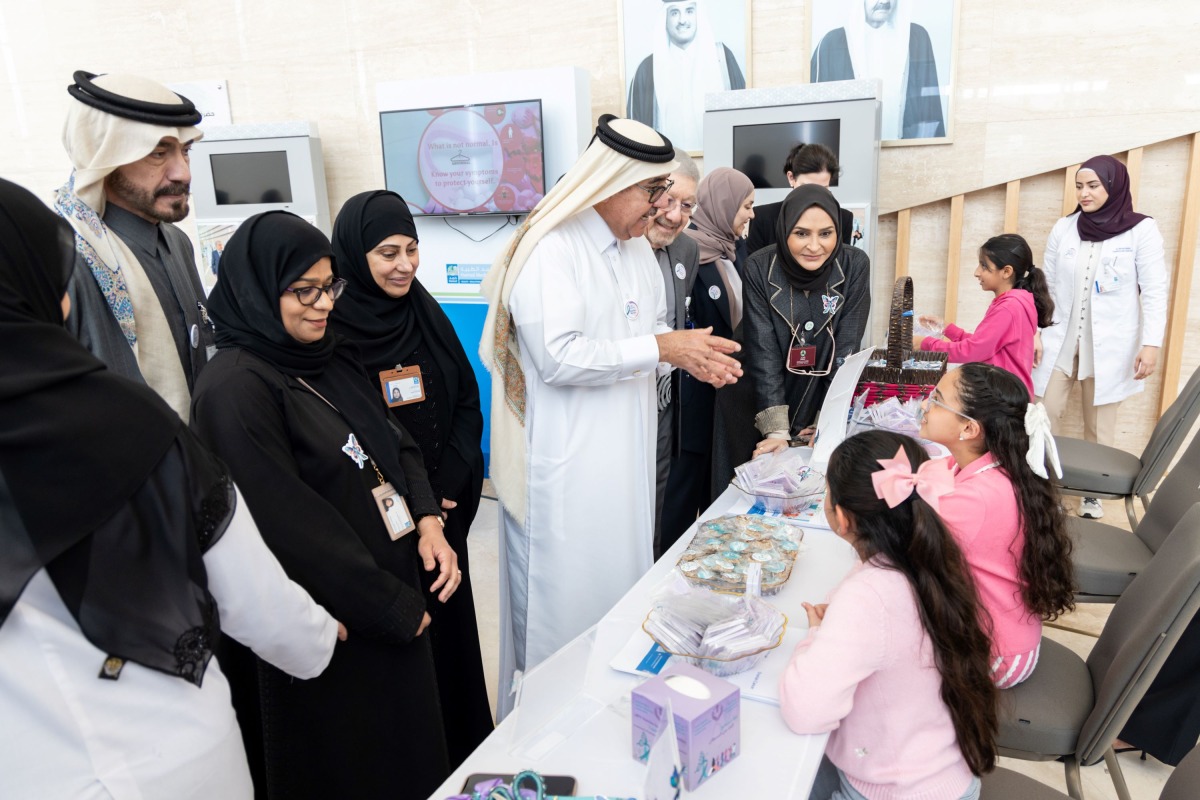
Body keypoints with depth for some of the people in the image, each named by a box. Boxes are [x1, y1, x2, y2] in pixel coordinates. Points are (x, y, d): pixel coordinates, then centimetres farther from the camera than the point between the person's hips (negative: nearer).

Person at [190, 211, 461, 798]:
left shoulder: (329, 358, 5)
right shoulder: (234, 389, -20)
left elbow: (394, 443, 9)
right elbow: (291, 528, -22)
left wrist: (428, 519, -9)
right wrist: (395, 608, -15)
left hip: (394, 584, 8)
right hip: (336, 628, -7)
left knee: (407, 740, 24)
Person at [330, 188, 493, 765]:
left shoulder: (424, 312, 5)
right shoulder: (332, 327, -12)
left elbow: (467, 399, 7)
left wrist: (448, 482, -5)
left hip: (444, 506, 5)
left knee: (450, 623, 16)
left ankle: (465, 741, 37)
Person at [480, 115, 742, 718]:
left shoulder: (638, 248, 11)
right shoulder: (550, 250, -17)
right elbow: (559, 357, -26)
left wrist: (693, 354, -1)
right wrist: (662, 348, -22)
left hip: (624, 460, 9)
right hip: (562, 465, -8)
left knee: (619, 586, 19)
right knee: (562, 603, 5)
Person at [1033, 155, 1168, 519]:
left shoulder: (1141, 230, -5)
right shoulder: (1064, 228, 3)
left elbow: (1154, 292, -6)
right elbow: (1046, 285, 7)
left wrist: (1151, 344, -12)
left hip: (1109, 345, -2)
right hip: (1061, 340, 2)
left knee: (1099, 426, 7)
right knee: (1044, 415, 0)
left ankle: (1093, 493, 21)